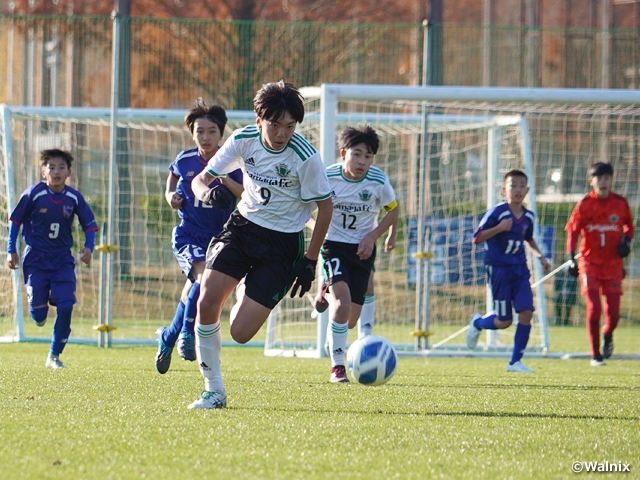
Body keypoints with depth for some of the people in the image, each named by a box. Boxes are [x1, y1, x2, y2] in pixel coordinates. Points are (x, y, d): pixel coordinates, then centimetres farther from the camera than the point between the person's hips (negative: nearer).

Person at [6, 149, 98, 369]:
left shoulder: (74, 198, -5)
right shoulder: (33, 194, -11)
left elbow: (89, 224, 6)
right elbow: (15, 220, 0)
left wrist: (88, 247, -11)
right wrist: (11, 250, -3)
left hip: (63, 261, 2)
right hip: (35, 260, -2)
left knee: (65, 307, -13)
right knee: (38, 314, -4)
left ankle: (54, 356, 1)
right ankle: (40, 313, 37)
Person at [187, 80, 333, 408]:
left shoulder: (305, 157, -19)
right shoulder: (244, 140, -7)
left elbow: (325, 206, -7)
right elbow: (202, 178, 2)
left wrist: (310, 261, -5)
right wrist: (205, 190, -23)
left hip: (283, 243, -4)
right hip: (243, 225, 4)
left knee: (240, 332, -13)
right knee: (207, 302, -17)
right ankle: (213, 391, -2)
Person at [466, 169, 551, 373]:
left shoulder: (528, 216, 5)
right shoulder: (497, 212, -13)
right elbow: (476, 238, -15)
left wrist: (540, 256, 11)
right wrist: (499, 228, -26)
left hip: (520, 269, 5)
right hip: (499, 269, -5)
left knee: (526, 312, -9)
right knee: (504, 321, -2)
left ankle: (515, 361, 2)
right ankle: (477, 322, 32)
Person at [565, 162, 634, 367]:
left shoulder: (620, 203, 1)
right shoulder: (584, 204, -5)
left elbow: (629, 225, 17)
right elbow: (572, 231, -4)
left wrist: (626, 241, -4)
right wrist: (571, 259, -15)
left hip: (613, 263, 2)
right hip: (590, 262, -2)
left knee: (613, 312, -2)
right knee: (593, 308, -11)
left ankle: (607, 335, 34)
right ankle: (595, 355, 2)